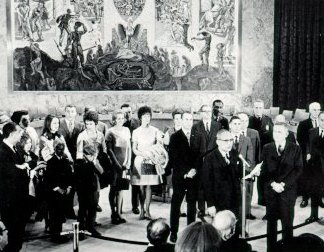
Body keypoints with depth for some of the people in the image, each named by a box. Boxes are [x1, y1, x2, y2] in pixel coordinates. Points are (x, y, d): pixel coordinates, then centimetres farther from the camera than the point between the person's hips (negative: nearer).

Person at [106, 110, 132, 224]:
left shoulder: (126, 130, 10)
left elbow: (129, 147, 13)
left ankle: (118, 213, 13)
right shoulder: (110, 132, -4)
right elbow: (109, 150, -6)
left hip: (124, 164, 4)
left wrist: (128, 163, 3)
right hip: (114, 164, -4)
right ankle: (113, 213, 7)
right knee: (114, 189, 1)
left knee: (120, 189, 7)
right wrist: (117, 164, -10)